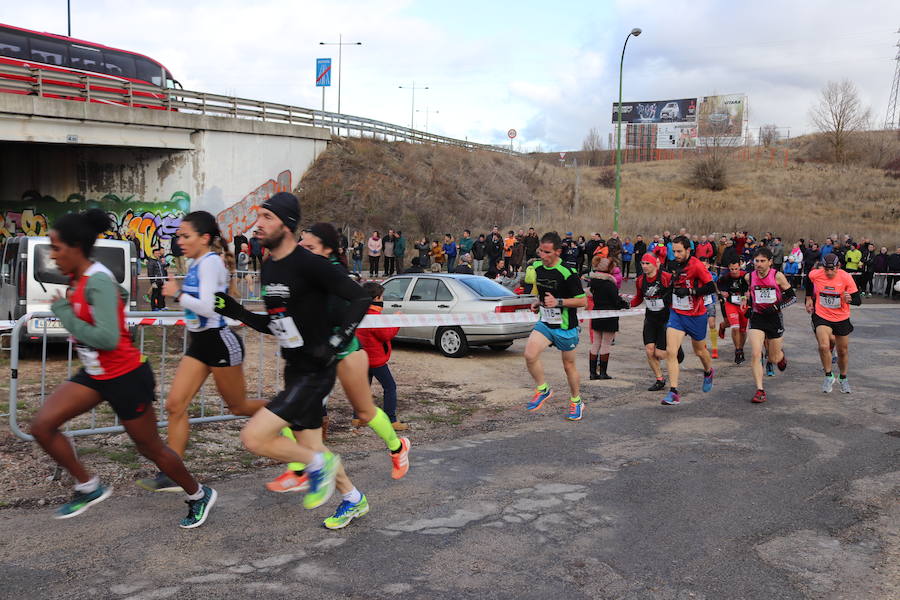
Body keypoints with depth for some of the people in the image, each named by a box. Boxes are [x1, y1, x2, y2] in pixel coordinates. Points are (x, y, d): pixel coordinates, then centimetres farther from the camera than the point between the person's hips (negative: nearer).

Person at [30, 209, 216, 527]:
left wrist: (64, 313, -22)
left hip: (125, 377, -9)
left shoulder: (97, 281, -23)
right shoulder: (77, 279, 3)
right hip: (94, 375, 9)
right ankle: (89, 488, 13)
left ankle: (199, 496, 29)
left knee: (151, 448, 6)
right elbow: (121, 294, 21)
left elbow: (107, 339, -30)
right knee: (42, 425, -3)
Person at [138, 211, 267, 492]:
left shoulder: (210, 262, -17)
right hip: (199, 344, 9)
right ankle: (171, 476, 3)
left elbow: (207, 307, -24)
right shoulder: (197, 263, 11)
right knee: (175, 405, -1)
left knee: (238, 407, 7)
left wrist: (177, 294, -15)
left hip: (220, 342, -9)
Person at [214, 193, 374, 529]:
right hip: (294, 370, 9)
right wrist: (235, 311, 5)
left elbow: (360, 299, -17)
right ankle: (352, 499, 39)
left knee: (254, 438, -16)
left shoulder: (309, 264, -18)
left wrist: (335, 343, -23)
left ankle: (319, 463, 7)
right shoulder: (268, 269, 9)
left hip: (315, 372, -9)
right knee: (308, 445, 18)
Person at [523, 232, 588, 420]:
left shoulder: (567, 273, -19)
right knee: (530, 355, -19)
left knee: (569, 365, 11)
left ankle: (576, 401, 34)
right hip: (545, 323, 5)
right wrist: (538, 303, 3)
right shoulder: (537, 269, 2)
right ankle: (543, 389, 4)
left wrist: (558, 302, -25)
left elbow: (582, 301, -16)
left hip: (566, 327, -5)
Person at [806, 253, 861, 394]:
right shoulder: (815, 275, -14)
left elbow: (858, 301, -15)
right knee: (824, 346, -23)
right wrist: (809, 298, 15)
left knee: (843, 351, 13)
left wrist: (849, 299, -37)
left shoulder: (846, 278, -17)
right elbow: (808, 279, 13)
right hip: (822, 316, -1)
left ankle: (843, 379, 36)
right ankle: (829, 376, -4)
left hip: (841, 319, 1)